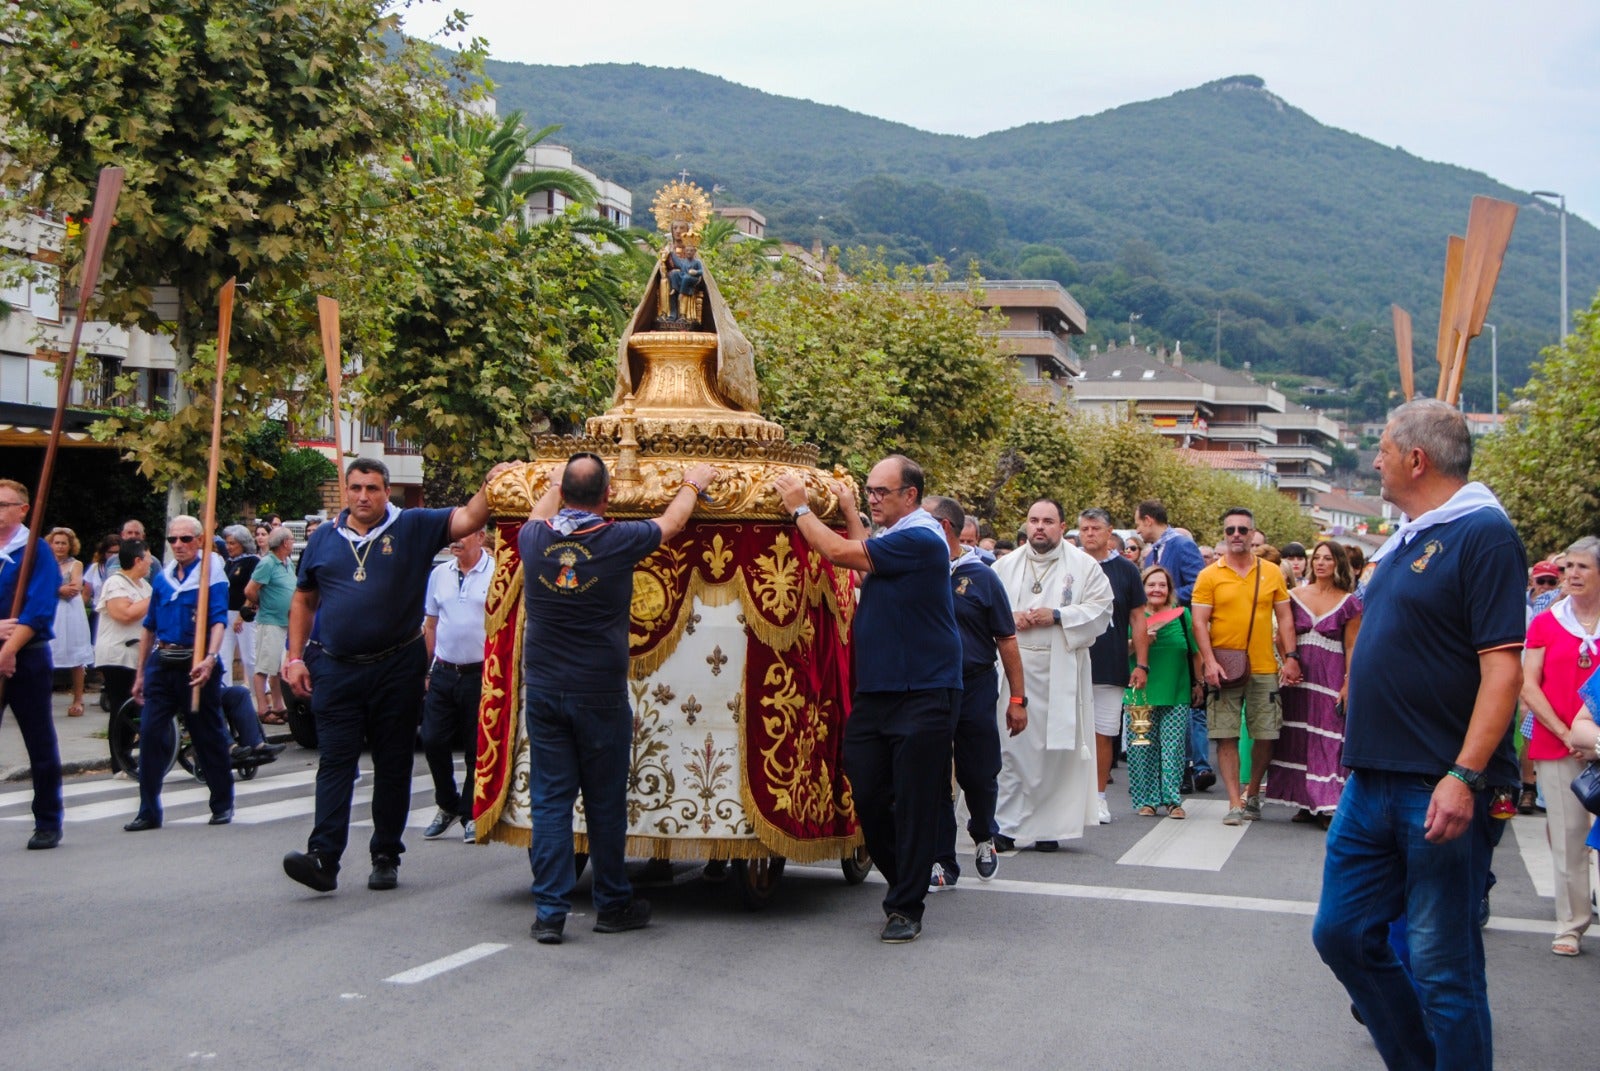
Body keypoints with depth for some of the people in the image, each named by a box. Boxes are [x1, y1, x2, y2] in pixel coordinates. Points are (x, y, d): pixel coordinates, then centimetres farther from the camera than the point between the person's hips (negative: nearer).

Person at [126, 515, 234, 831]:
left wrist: (209, 659, -33)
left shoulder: (212, 576, -5)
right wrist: (140, 673, 16)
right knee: (150, 733, -3)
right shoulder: (162, 578, 12)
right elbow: (149, 627, 18)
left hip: (196, 665, -5)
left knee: (209, 737, 5)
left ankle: (223, 805, 19)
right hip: (161, 663, 5)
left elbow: (219, 622, -17)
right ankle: (149, 811, 3)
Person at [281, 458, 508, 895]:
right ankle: (323, 857, -10)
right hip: (336, 670, 1)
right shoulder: (324, 538, 9)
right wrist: (295, 657, 8)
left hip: (397, 668, -1)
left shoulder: (413, 528, 1)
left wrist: (492, 485, -24)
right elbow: (304, 600, 14)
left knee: (393, 765, 6)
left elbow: (467, 519, -7)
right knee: (335, 762, -5)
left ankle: (386, 856, 15)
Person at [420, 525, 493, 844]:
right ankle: (448, 806, 22)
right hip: (443, 672, 5)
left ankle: (470, 813, 17)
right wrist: (428, 668, 11)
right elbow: (430, 625, 16)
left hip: (479, 674, -4)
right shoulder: (439, 574, 10)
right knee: (433, 742, 3)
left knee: (477, 749, 4)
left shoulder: (496, 573, -6)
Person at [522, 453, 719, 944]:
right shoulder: (618, 541, -10)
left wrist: (555, 484, 43)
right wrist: (692, 484, 29)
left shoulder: (535, 539, -3)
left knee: (549, 800, 5)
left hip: (542, 692, 3)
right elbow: (671, 522, 10)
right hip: (600, 695, -2)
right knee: (605, 804, 9)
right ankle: (613, 905, 22)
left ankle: (549, 912, 3)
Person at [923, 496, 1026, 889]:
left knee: (979, 776, 6)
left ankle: (983, 837, 34)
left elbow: (1006, 640, -2)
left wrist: (1017, 698, -4)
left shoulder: (980, 576, -3)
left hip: (975, 690, -2)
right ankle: (943, 862, 13)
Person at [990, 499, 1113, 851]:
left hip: (1061, 671, -1)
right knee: (1010, 746, -4)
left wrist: (1057, 616, -11)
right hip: (1013, 667, 2)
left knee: (1056, 749, -1)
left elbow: (1101, 608, -1)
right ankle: (1007, 825, 0)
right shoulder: (1005, 566, 14)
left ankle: (1049, 827, 7)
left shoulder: (1083, 566, 6)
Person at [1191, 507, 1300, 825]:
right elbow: (1199, 622, -2)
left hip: (1264, 668, 2)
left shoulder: (1271, 573, 7)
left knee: (1266, 735, 4)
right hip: (1224, 669, -2)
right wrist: (1209, 662, -13)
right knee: (1226, 737, -3)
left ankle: (1253, 793, 24)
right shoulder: (1210, 576, 1)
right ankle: (1235, 802, 1)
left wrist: (1291, 657, 0)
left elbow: (1285, 618, 10)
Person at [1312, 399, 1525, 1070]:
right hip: (1372, 782, 9)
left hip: (1438, 789, -9)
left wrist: (1464, 777, -26)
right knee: (1342, 933, 13)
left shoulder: (1482, 533, -12)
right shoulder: (1406, 538, 14)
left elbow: (1503, 668, -19)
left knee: (1442, 962, -2)